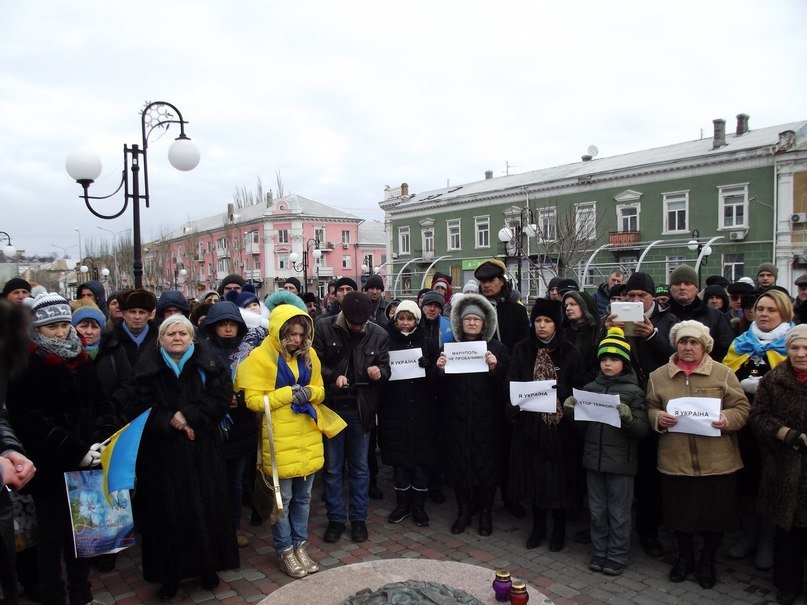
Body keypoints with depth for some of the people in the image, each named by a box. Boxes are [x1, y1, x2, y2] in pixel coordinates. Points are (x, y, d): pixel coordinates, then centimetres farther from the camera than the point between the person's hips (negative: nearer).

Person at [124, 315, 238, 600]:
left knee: (206, 509, 3)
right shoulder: (148, 367, 2)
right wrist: (170, 421, -16)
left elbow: (221, 397, -8)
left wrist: (188, 415, -17)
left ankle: (208, 567, 21)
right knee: (167, 513, 4)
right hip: (162, 455, 0)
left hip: (202, 452, 0)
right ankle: (169, 575, 19)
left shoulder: (206, 363, 2)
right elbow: (137, 408, -4)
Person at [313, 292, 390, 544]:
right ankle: (335, 519, 25)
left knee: (360, 467, 12)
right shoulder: (324, 327, -9)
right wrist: (334, 377, -21)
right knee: (332, 467, 11)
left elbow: (386, 368, 4)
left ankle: (359, 518, 27)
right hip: (332, 406, -1)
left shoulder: (379, 334, -4)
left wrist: (379, 372, -19)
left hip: (361, 409, 1)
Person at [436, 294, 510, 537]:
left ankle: (485, 512, 21)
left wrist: (494, 368, -20)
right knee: (458, 463, 6)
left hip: (487, 419, -1)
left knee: (487, 463, 3)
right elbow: (440, 388, 5)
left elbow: (506, 383, -3)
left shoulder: (497, 349, 3)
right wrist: (440, 370, -14)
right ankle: (463, 512, 23)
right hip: (456, 419, 2)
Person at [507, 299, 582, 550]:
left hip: (560, 424, -2)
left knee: (559, 476, 7)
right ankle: (538, 526, 28)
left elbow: (578, 388, -1)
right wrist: (514, 407, -17)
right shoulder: (522, 350, 3)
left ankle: (559, 529, 26)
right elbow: (512, 382, -1)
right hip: (529, 423, 2)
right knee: (533, 474, 10)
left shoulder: (569, 352, -2)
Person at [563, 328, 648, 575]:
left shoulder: (633, 391, -5)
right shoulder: (590, 388, 5)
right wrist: (571, 411, -11)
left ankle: (617, 557, 24)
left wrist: (628, 417, -28)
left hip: (621, 462, -4)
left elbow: (642, 430, -9)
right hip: (593, 459, 4)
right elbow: (582, 425, 8)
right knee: (597, 511, 15)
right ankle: (599, 553, 30)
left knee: (618, 513, 8)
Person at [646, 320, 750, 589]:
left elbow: (742, 408, 1)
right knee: (679, 511, 12)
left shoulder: (723, 373, 0)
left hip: (717, 462, -1)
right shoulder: (658, 376, 4)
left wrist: (727, 419, -19)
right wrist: (658, 418, -13)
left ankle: (707, 560, 35)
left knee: (716, 513, 10)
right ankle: (684, 556, 38)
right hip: (675, 461, 1)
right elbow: (649, 409, 8)